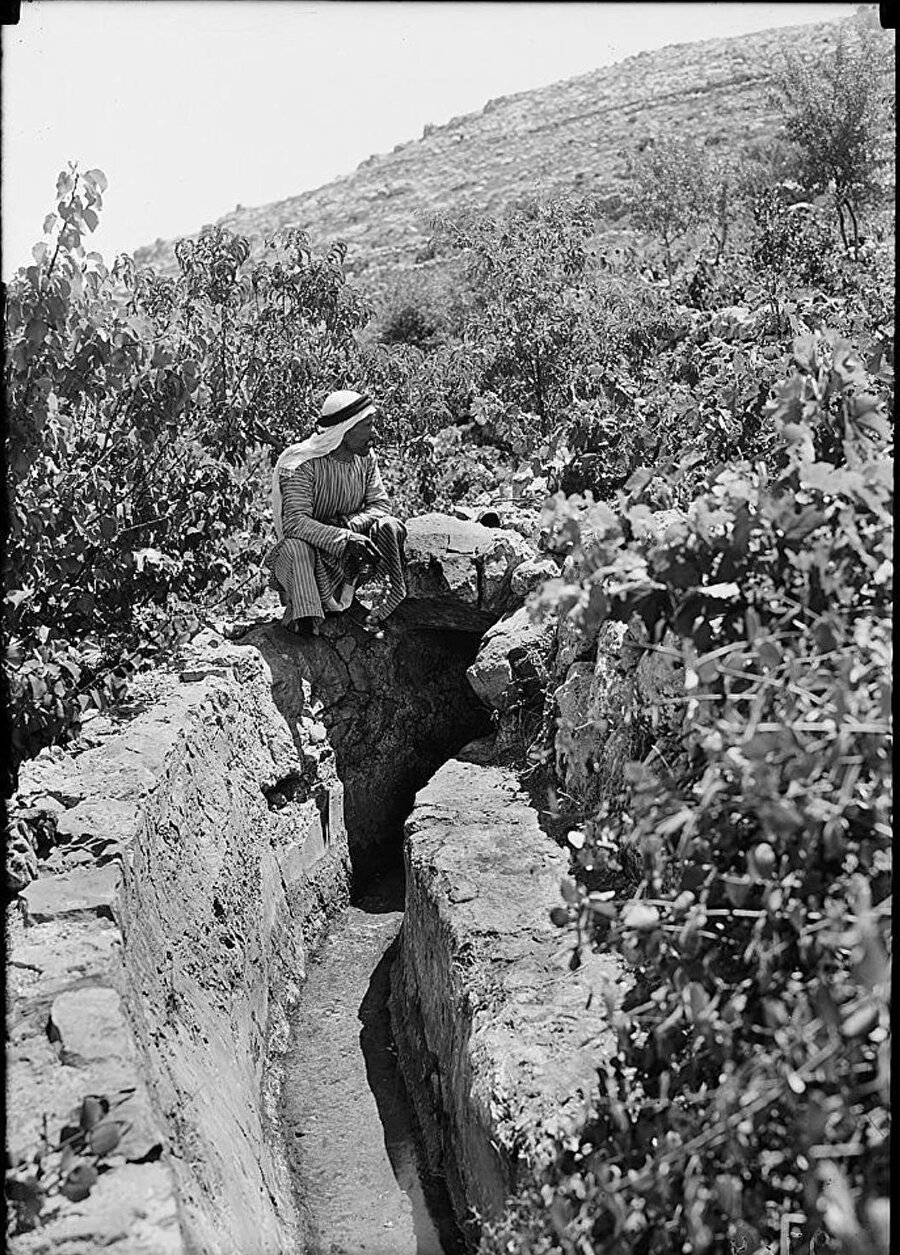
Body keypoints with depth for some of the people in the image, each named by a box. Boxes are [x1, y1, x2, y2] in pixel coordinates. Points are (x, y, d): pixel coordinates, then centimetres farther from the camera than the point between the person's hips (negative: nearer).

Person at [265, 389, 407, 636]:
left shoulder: (366, 459, -2)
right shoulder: (303, 464, -22)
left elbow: (381, 504, -4)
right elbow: (295, 521, -31)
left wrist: (350, 525, -26)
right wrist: (344, 538, -44)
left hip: (349, 552, 5)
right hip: (311, 551, -5)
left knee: (390, 527, -19)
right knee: (297, 546, -38)